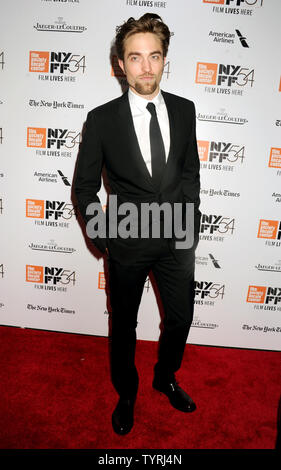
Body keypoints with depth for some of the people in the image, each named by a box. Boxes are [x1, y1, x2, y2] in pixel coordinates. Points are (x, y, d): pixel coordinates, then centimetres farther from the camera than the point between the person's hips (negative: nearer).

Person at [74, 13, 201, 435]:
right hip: (127, 245, -2)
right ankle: (126, 393, 46)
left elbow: (191, 170, 9)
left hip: (177, 241, 3)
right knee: (123, 326, 16)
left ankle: (166, 378, 50)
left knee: (181, 320, 18)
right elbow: (85, 187, -3)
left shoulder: (184, 110, 0)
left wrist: (192, 223, 5)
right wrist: (103, 239, -5)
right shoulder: (102, 119, -9)